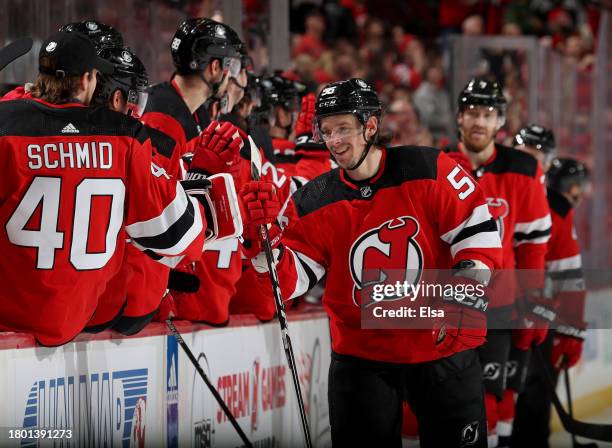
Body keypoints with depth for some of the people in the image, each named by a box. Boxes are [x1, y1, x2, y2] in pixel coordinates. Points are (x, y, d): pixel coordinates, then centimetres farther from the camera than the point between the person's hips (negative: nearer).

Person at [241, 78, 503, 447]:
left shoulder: (429, 171, -9)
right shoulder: (316, 202, 0)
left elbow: (478, 232, -8)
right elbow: (290, 281, -3)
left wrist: (463, 295, -15)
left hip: (442, 349, -2)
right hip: (361, 357, 2)